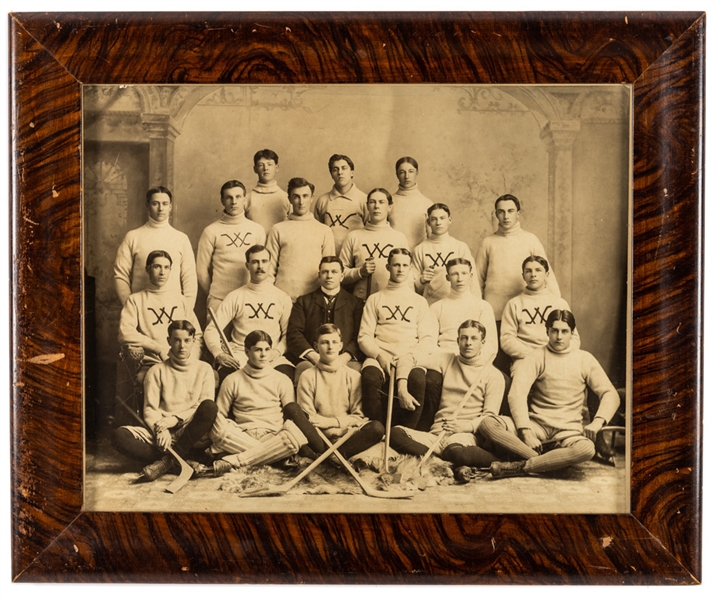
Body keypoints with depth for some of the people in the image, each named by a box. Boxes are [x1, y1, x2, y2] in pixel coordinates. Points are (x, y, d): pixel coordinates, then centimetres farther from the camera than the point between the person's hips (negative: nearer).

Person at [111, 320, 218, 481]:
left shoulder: (204, 369, 9)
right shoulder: (157, 371, 11)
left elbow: (207, 408, -2)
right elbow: (150, 409, 2)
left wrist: (176, 418, -15)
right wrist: (160, 430, -19)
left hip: (192, 434, -1)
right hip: (162, 434, 1)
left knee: (210, 407, -31)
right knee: (119, 436, -25)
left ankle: (167, 461, -27)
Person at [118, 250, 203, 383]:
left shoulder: (180, 299, 24)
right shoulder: (135, 300, 13)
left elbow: (197, 335, 19)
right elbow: (125, 334, -3)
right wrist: (159, 349, -8)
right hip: (151, 364, -3)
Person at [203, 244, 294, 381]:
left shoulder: (282, 298, 13)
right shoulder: (235, 297, 9)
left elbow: (288, 333, 11)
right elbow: (212, 330, 6)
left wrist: (277, 351, -9)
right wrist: (219, 354, -12)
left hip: (271, 357, 1)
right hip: (239, 354, -1)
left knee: (286, 374, -33)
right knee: (226, 373, -36)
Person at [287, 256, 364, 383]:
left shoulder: (356, 303, 21)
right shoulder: (303, 301, 22)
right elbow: (294, 333, 9)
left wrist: (344, 357, -11)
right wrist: (314, 356, -9)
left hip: (344, 360, 0)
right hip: (310, 360, 0)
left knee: (356, 368, -35)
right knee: (305, 368, -37)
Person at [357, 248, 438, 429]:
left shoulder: (419, 301, 22)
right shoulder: (375, 299, 21)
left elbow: (429, 339, 10)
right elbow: (364, 336, 11)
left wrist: (410, 356, -9)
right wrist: (379, 354, -9)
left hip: (410, 359, 0)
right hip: (379, 356, 0)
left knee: (418, 379, -36)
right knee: (370, 377, -36)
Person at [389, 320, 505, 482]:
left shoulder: (493, 375, 9)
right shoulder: (445, 360, 20)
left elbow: (490, 416, 0)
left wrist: (467, 426, -18)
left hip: (466, 435, -5)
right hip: (436, 434, 5)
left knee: (456, 451, -43)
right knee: (395, 433, -27)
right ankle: (456, 466, -32)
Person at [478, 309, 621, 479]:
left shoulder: (585, 359, 8)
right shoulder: (536, 357, 4)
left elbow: (610, 394, 5)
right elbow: (516, 394, -9)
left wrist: (597, 422, -15)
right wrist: (526, 432, -22)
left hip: (569, 430, 0)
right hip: (536, 425, 0)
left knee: (586, 449, -37)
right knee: (487, 425, -26)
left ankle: (521, 466, -27)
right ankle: (550, 461, -27)